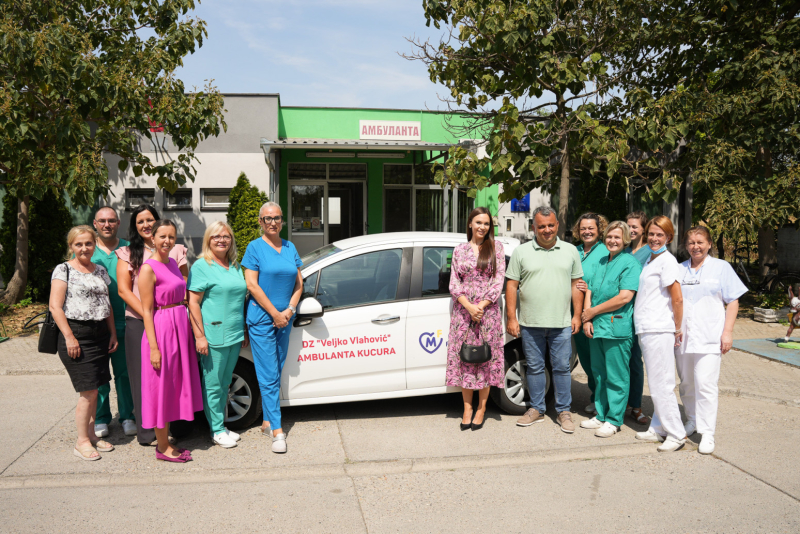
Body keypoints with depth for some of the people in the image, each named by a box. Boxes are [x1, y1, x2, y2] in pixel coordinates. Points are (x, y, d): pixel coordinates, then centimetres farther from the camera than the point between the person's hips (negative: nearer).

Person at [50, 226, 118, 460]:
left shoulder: (100, 270, 14)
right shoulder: (63, 270, -4)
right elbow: (55, 306, -10)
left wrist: (112, 333, 12)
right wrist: (69, 337, -16)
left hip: (100, 333, 6)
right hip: (76, 333, -6)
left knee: (93, 390, 11)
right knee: (88, 391, -6)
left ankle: (91, 435, 23)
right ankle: (82, 441, 6)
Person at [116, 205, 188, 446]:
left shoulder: (175, 250, 11)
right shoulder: (128, 253, 10)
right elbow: (123, 290, 1)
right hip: (138, 323, 0)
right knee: (143, 375, 1)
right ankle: (145, 431, 9)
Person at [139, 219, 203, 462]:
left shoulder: (173, 263, 12)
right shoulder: (149, 268, -12)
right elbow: (146, 310, -14)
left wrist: (188, 330, 14)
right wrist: (153, 346, -17)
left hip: (180, 326, 8)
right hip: (161, 328, -8)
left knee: (175, 385, 14)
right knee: (162, 387, 2)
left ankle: (166, 441, 27)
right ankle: (162, 447, 14)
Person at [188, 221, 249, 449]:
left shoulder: (236, 266, 14)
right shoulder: (201, 266, -7)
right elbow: (193, 303, -11)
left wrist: (244, 331, 18)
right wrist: (200, 336, -16)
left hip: (234, 336, 7)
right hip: (213, 336, -6)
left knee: (225, 383, 15)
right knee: (213, 384, 3)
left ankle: (222, 425, 26)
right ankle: (217, 430, 14)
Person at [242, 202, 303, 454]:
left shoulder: (290, 248, 11)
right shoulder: (255, 247, -3)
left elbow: (298, 283, 11)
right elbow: (252, 285, -10)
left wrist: (289, 310, -4)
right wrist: (275, 314, -12)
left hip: (284, 318, 5)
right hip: (261, 318, -5)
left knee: (276, 373, 10)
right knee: (269, 375, -5)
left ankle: (267, 421, 21)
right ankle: (277, 431, -3)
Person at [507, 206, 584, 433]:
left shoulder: (570, 251, 7)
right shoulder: (521, 252, 3)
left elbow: (576, 284, 9)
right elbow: (511, 286, 2)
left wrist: (577, 315, 2)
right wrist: (511, 318, -4)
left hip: (561, 324, 0)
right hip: (530, 323, 0)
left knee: (562, 367, 5)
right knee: (535, 367, 9)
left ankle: (564, 411, 18)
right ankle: (536, 409, 22)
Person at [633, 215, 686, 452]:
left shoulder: (667, 260, -11)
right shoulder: (650, 259, 16)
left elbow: (677, 299, -14)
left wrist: (677, 329, -8)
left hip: (659, 330, -9)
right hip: (645, 329, 9)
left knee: (660, 385, -4)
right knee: (656, 384, 14)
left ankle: (676, 434, 5)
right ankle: (659, 428, 23)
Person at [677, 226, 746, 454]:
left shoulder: (721, 268, 5)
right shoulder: (679, 270, 14)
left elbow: (733, 302, 3)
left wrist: (727, 332, -6)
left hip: (709, 338, -4)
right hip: (683, 337, 4)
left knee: (706, 384, -11)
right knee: (687, 383, 10)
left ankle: (707, 434, -5)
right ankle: (692, 420, 28)